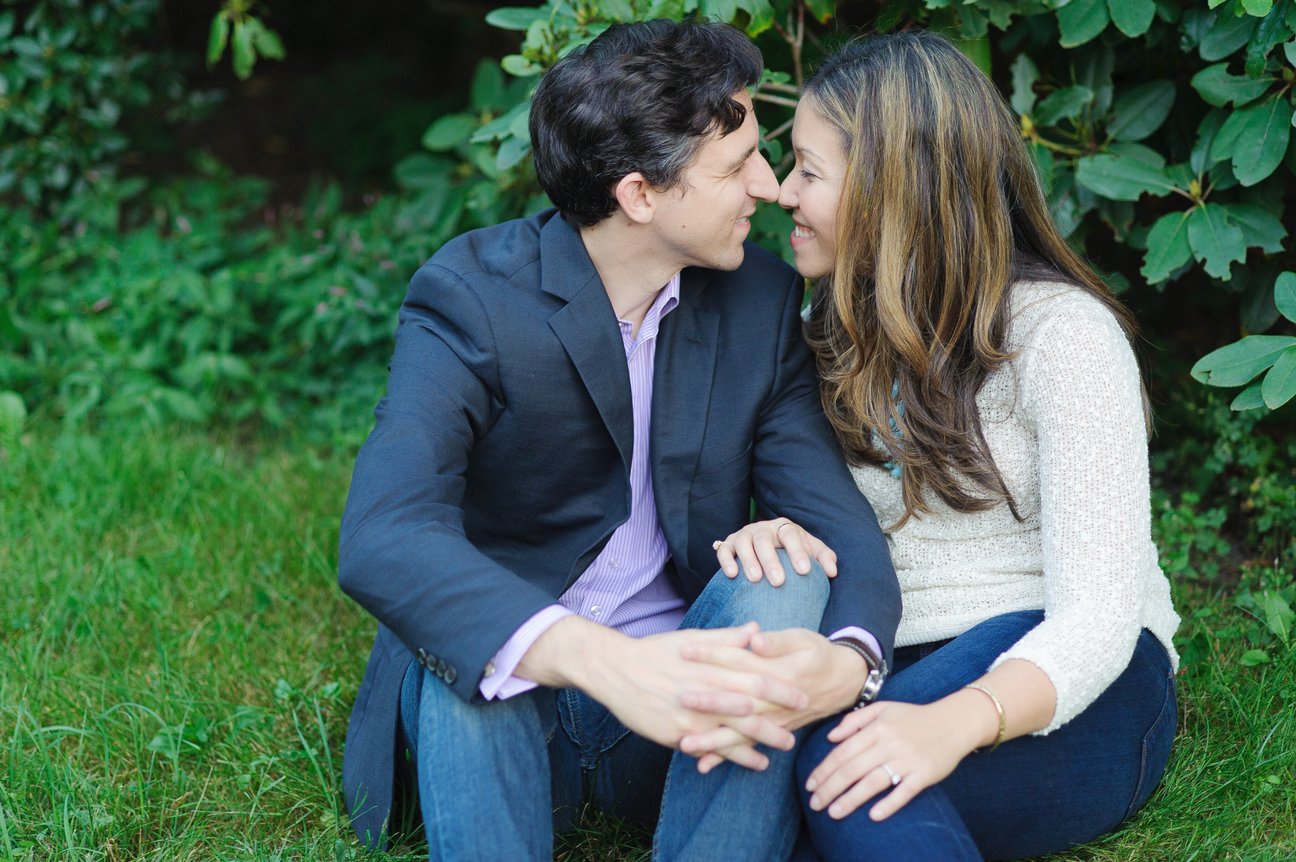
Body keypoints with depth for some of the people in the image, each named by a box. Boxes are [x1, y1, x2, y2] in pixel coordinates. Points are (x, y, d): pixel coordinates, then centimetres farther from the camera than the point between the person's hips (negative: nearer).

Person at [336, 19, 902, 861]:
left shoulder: (764, 300, -2)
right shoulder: (468, 295, -16)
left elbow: (844, 523, -10)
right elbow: (381, 538, -33)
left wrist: (849, 659, -36)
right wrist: (603, 662, -50)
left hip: (679, 723, 3)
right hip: (504, 704, -3)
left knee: (787, 579, -26)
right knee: (462, 641, -35)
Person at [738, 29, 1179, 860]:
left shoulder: (1062, 332, -10)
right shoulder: (835, 332, 10)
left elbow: (1097, 612, -19)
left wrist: (956, 723, -38)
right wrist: (761, 537, -18)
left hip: (1077, 692, -4)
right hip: (890, 673, 5)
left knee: (846, 767, -35)